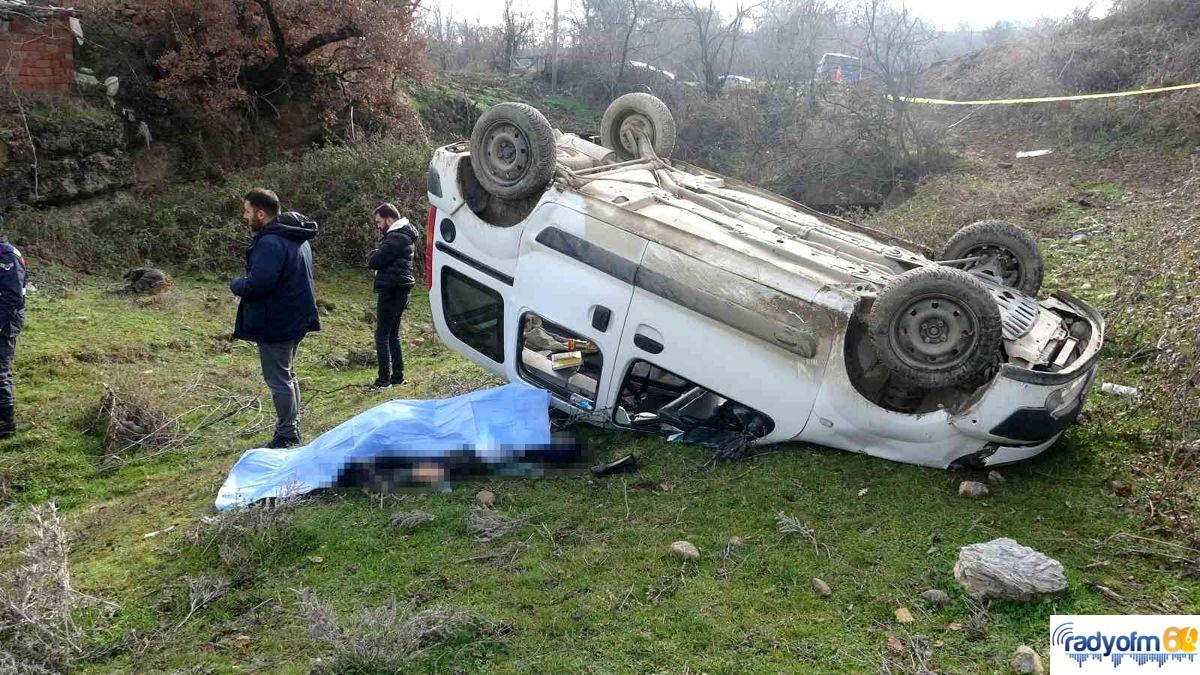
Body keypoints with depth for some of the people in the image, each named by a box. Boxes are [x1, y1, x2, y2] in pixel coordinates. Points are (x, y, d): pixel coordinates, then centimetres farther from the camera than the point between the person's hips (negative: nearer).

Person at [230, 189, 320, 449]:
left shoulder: (271, 242, -23)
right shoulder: (298, 238, 10)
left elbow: (257, 284, -29)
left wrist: (235, 285, -8)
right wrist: (244, 284, 16)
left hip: (275, 324, -10)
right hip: (295, 318, 10)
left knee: (278, 379, 0)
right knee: (287, 374, 20)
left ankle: (286, 435, 7)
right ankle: (291, 427, 30)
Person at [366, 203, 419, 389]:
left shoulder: (395, 238, -18)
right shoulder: (405, 236, 16)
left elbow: (374, 261, -18)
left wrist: (374, 253, 1)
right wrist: (377, 256, -2)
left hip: (391, 291, -10)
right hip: (400, 291, 10)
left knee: (382, 335, -5)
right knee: (393, 334, 16)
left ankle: (384, 379, -2)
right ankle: (398, 376, 21)